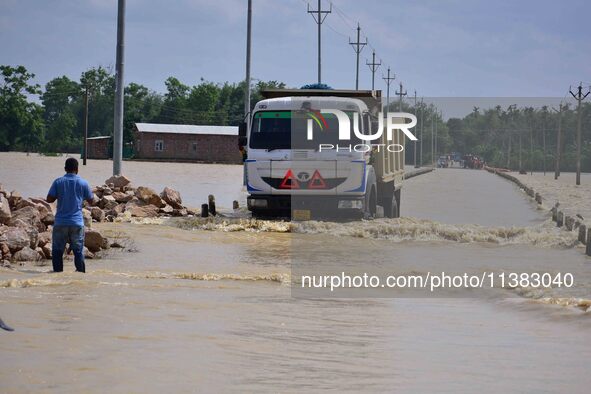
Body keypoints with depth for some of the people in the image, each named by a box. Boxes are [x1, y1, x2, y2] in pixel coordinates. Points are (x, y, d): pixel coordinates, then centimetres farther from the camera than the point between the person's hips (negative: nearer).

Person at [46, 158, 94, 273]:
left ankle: (58, 272, 5)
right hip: (77, 222, 0)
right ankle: (81, 272, 3)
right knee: (78, 250, 5)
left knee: (57, 250, 7)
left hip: (60, 222, 0)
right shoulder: (83, 183, 0)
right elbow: (90, 200, 10)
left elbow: (49, 199, -2)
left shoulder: (58, 182, -1)